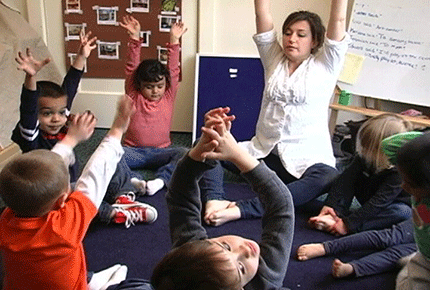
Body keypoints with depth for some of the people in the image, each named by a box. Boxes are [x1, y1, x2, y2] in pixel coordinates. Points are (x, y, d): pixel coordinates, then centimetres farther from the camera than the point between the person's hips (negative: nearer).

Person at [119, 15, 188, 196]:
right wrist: (135, 39, -14)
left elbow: (173, 70, -1)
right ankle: (128, 181, -46)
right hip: (134, 152, 0)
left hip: (160, 153, 0)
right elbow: (131, 68, -4)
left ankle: (161, 180, -45)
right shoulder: (133, 96, 5)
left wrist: (174, 40, -9)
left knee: (184, 154, -31)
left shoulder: (168, 97, 7)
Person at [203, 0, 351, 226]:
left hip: (306, 160, -3)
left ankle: (241, 209, -43)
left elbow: (338, 20, -6)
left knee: (328, 178, -37)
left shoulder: (325, 66, 4)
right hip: (263, 154, 4)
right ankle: (213, 200, -33)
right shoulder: (274, 59, 12)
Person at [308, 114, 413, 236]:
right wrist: (330, 204, -27)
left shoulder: (398, 172, -32)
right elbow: (346, 179, -14)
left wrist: (348, 224, -39)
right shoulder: (363, 157, -13)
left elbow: (379, 202, -35)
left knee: (404, 212, -39)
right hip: (367, 204, 5)